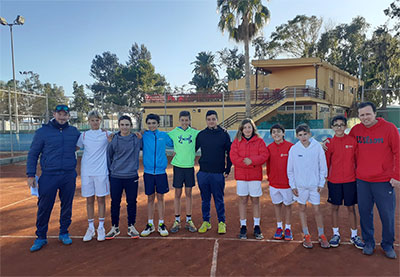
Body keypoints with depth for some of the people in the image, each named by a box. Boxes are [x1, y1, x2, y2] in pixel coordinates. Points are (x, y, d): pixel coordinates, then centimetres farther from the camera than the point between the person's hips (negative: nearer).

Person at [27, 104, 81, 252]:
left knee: (67, 206, 10)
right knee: (44, 207, 3)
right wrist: (30, 175, -1)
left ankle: (64, 233, 27)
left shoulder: (74, 132, 8)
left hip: (69, 176, 2)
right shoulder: (42, 132, 1)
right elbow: (33, 154, 4)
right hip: (49, 176, -2)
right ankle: (41, 237, 20)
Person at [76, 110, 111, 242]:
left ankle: (101, 228, 17)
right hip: (86, 171, 2)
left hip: (101, 171, -1)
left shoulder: (107, 134, 3)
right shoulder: (84, 135, 7)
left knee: (101, 199, 4)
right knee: (89, 200, 8)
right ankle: (91, 228, 20)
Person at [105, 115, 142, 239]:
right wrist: (109, 170, 8)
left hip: (132, 176, 0)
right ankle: (115, 227, 25)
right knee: (115, 202, 8)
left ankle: (131, 226, 24)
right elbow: (109, 155, 8)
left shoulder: (137, 139, 0)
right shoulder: (114, 139, -1)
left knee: (131, 202, 8)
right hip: (115, 177, 0)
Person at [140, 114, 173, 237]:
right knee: (150, 198, 9)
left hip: (161, 172, 0)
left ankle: (161, 224, 20)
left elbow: (173, 143, 13)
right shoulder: (143, 136, 0)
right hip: (148, 172, 0)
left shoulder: (163, 135, 2)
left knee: (160, 198, 8)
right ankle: (150, 224, 22)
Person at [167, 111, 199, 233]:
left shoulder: (194, 132, 3)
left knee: (188, 193, 9)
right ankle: (177, 221, 18)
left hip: (190, 165, 1)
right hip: (178, 165, -1)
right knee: (178, 193, 6)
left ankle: (189, 220, 20)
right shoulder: (174, 132, 0)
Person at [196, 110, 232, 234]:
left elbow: (229, 153, 3)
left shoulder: (224, 134, 0)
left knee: (219, 199, 7)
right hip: (203, 173, 2)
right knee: (205, 199, 12)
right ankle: (206, 222, 25)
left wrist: (227, 169, -1)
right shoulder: (201, 134, 5)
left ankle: (222, 223, 21)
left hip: (218, 173, -2)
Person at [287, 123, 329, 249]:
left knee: (317, 210, 5)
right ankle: (306, 235, 25)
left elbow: (323, 166, 0)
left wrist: (321, 183, -1)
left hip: (314, 184, -1)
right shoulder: (294, 149, -5)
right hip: (300, 185, 1)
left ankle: (321, 235, 25)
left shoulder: (317, 147, -6)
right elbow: (290, 169, 2)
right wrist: (292, 185, 0)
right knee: (302, 208, 11)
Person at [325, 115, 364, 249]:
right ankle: (336, 234, 24)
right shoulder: (329, 143, -3)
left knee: (351, 208, 10)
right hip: (334, 181, 0)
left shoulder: (352, 141, -2)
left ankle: (354, 235, 25)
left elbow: (357, 159, 5)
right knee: (335, 207, 10)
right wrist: (325, 177, 3)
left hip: (350, 180, 0)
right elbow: (326, 162, 2)